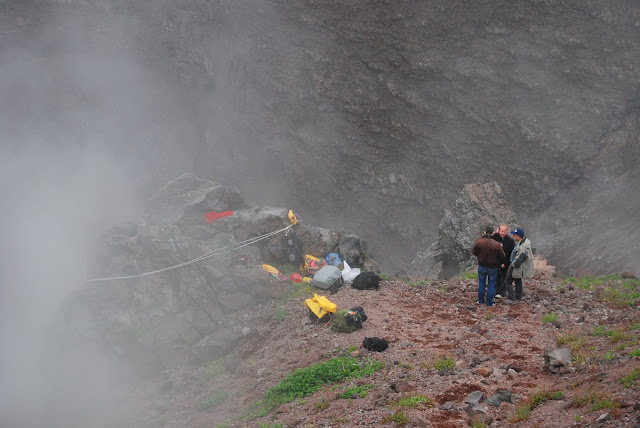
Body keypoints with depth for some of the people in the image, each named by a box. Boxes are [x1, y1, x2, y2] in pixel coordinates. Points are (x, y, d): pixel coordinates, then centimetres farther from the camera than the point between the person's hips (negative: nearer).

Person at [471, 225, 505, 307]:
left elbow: (473, 252, -3)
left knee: (481, 283, 20)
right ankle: (489, 303, 18)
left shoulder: (479, 242, -16)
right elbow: (502, 256, -10)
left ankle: (481, 300, 31)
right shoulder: (497, 244, -21)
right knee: (491, 285, 13)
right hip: (493, 268, -2)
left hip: (482, 266, 2)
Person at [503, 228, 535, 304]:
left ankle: (512, 299, 5)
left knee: (508, 282, 2)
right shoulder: (525, 240, -6)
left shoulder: (522, 248, -36)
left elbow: (517, 262, -32)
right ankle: (518, 297, 40)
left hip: (516, 267, -10)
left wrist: (512, 264, -10)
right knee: (518, 281, 25)